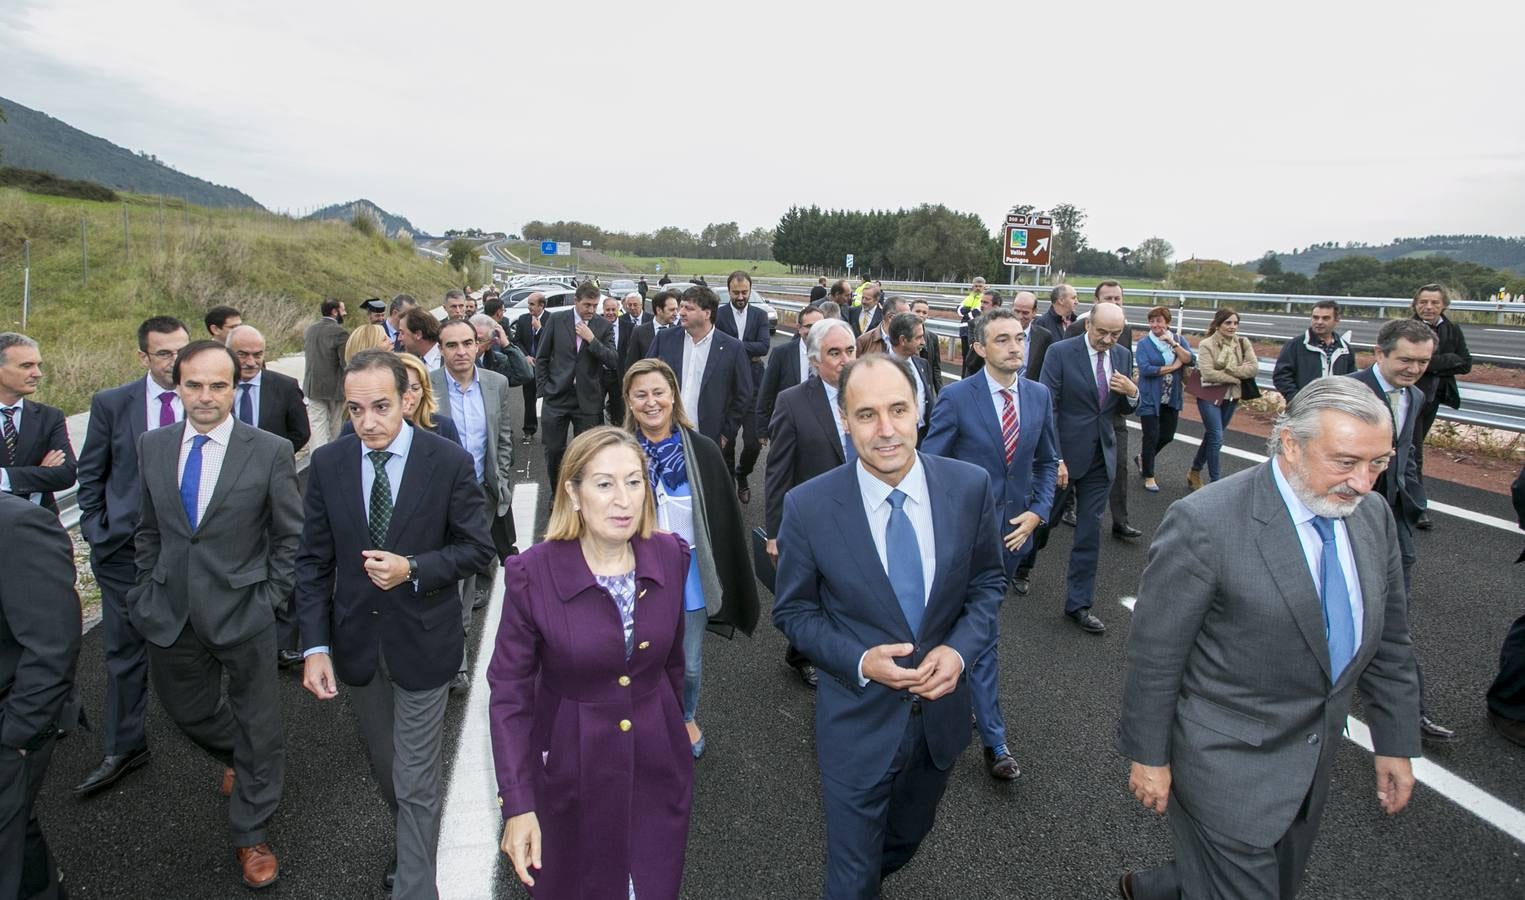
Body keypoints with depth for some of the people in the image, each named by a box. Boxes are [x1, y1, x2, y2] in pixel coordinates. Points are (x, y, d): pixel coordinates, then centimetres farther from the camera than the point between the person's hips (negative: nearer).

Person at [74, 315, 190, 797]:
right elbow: (90, 475, 4)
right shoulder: (111, 403, -3)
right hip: (126, 547, 1)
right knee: (124, 652, 10)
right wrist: (97, 532, 0)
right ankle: (124, 748, 24)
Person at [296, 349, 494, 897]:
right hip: (355, 642, 4)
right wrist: (315, 647, -7)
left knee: (416, 782, 5)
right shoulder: (327, 464, -5)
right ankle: (416, 846, 49)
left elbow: (477, 548, -8)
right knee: (385, 770, 23)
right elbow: (314, 561, -1)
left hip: (422, 643, -4)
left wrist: (413, 570, -24)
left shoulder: (450, 462, -14)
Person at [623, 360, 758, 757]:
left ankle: (686, 718, 43)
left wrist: (726, 584, -4)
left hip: (691, 572, 0)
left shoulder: (703, 451, -10)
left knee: (689, 662, 15)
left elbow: (724, 520, -5)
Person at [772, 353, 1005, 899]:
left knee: (906, 839, 31)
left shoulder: (969, 486, -13)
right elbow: (793, 612, -8)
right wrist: (860, 662, -23)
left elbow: (987, 581, 0)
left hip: (942, 708, 4)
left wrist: (960, 649, -17)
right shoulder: (808, 506, -19)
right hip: (859, 720, -3)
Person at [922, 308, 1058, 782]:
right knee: (984, 632, -2)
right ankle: (993, 739, 9)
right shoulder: (956, 398, -14)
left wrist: (1037, 512, -2)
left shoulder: (1039, 396, 1)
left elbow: (1047, 461, 11)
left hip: (1014, 528, 5)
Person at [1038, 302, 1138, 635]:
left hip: (1101, 457, 5)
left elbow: (1125, 408, 13)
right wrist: (1054, 458, -19)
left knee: (1090, 531, 7)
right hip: (1063, 454, -4)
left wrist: (1132, 392, -11)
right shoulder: (1060, 353, -12)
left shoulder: (1123, 356, 4)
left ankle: (1078, 603, 16)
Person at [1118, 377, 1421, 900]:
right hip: (1229, 762, -7)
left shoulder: (1372, 515, -3)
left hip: (1314, 756, 7)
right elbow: (1154, 653, -19)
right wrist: (1148, 756, -12)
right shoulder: (1205, 524, -25)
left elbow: (1387, 640, 8)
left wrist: (1397, 741, 10)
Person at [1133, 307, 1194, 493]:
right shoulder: (1143, 343, -7)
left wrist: (1173, 343, -21)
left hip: (1171, 399, 4)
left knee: (1167, 436, 12)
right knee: (1151, 436, -1)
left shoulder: (1180, 340, 3)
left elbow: (1191, 361, -12)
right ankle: (1148, 476, 14)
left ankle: (1142, 458, 38)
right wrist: (1172, 367, -14)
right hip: (1150, 399, -4)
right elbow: (1145, 369, -19)